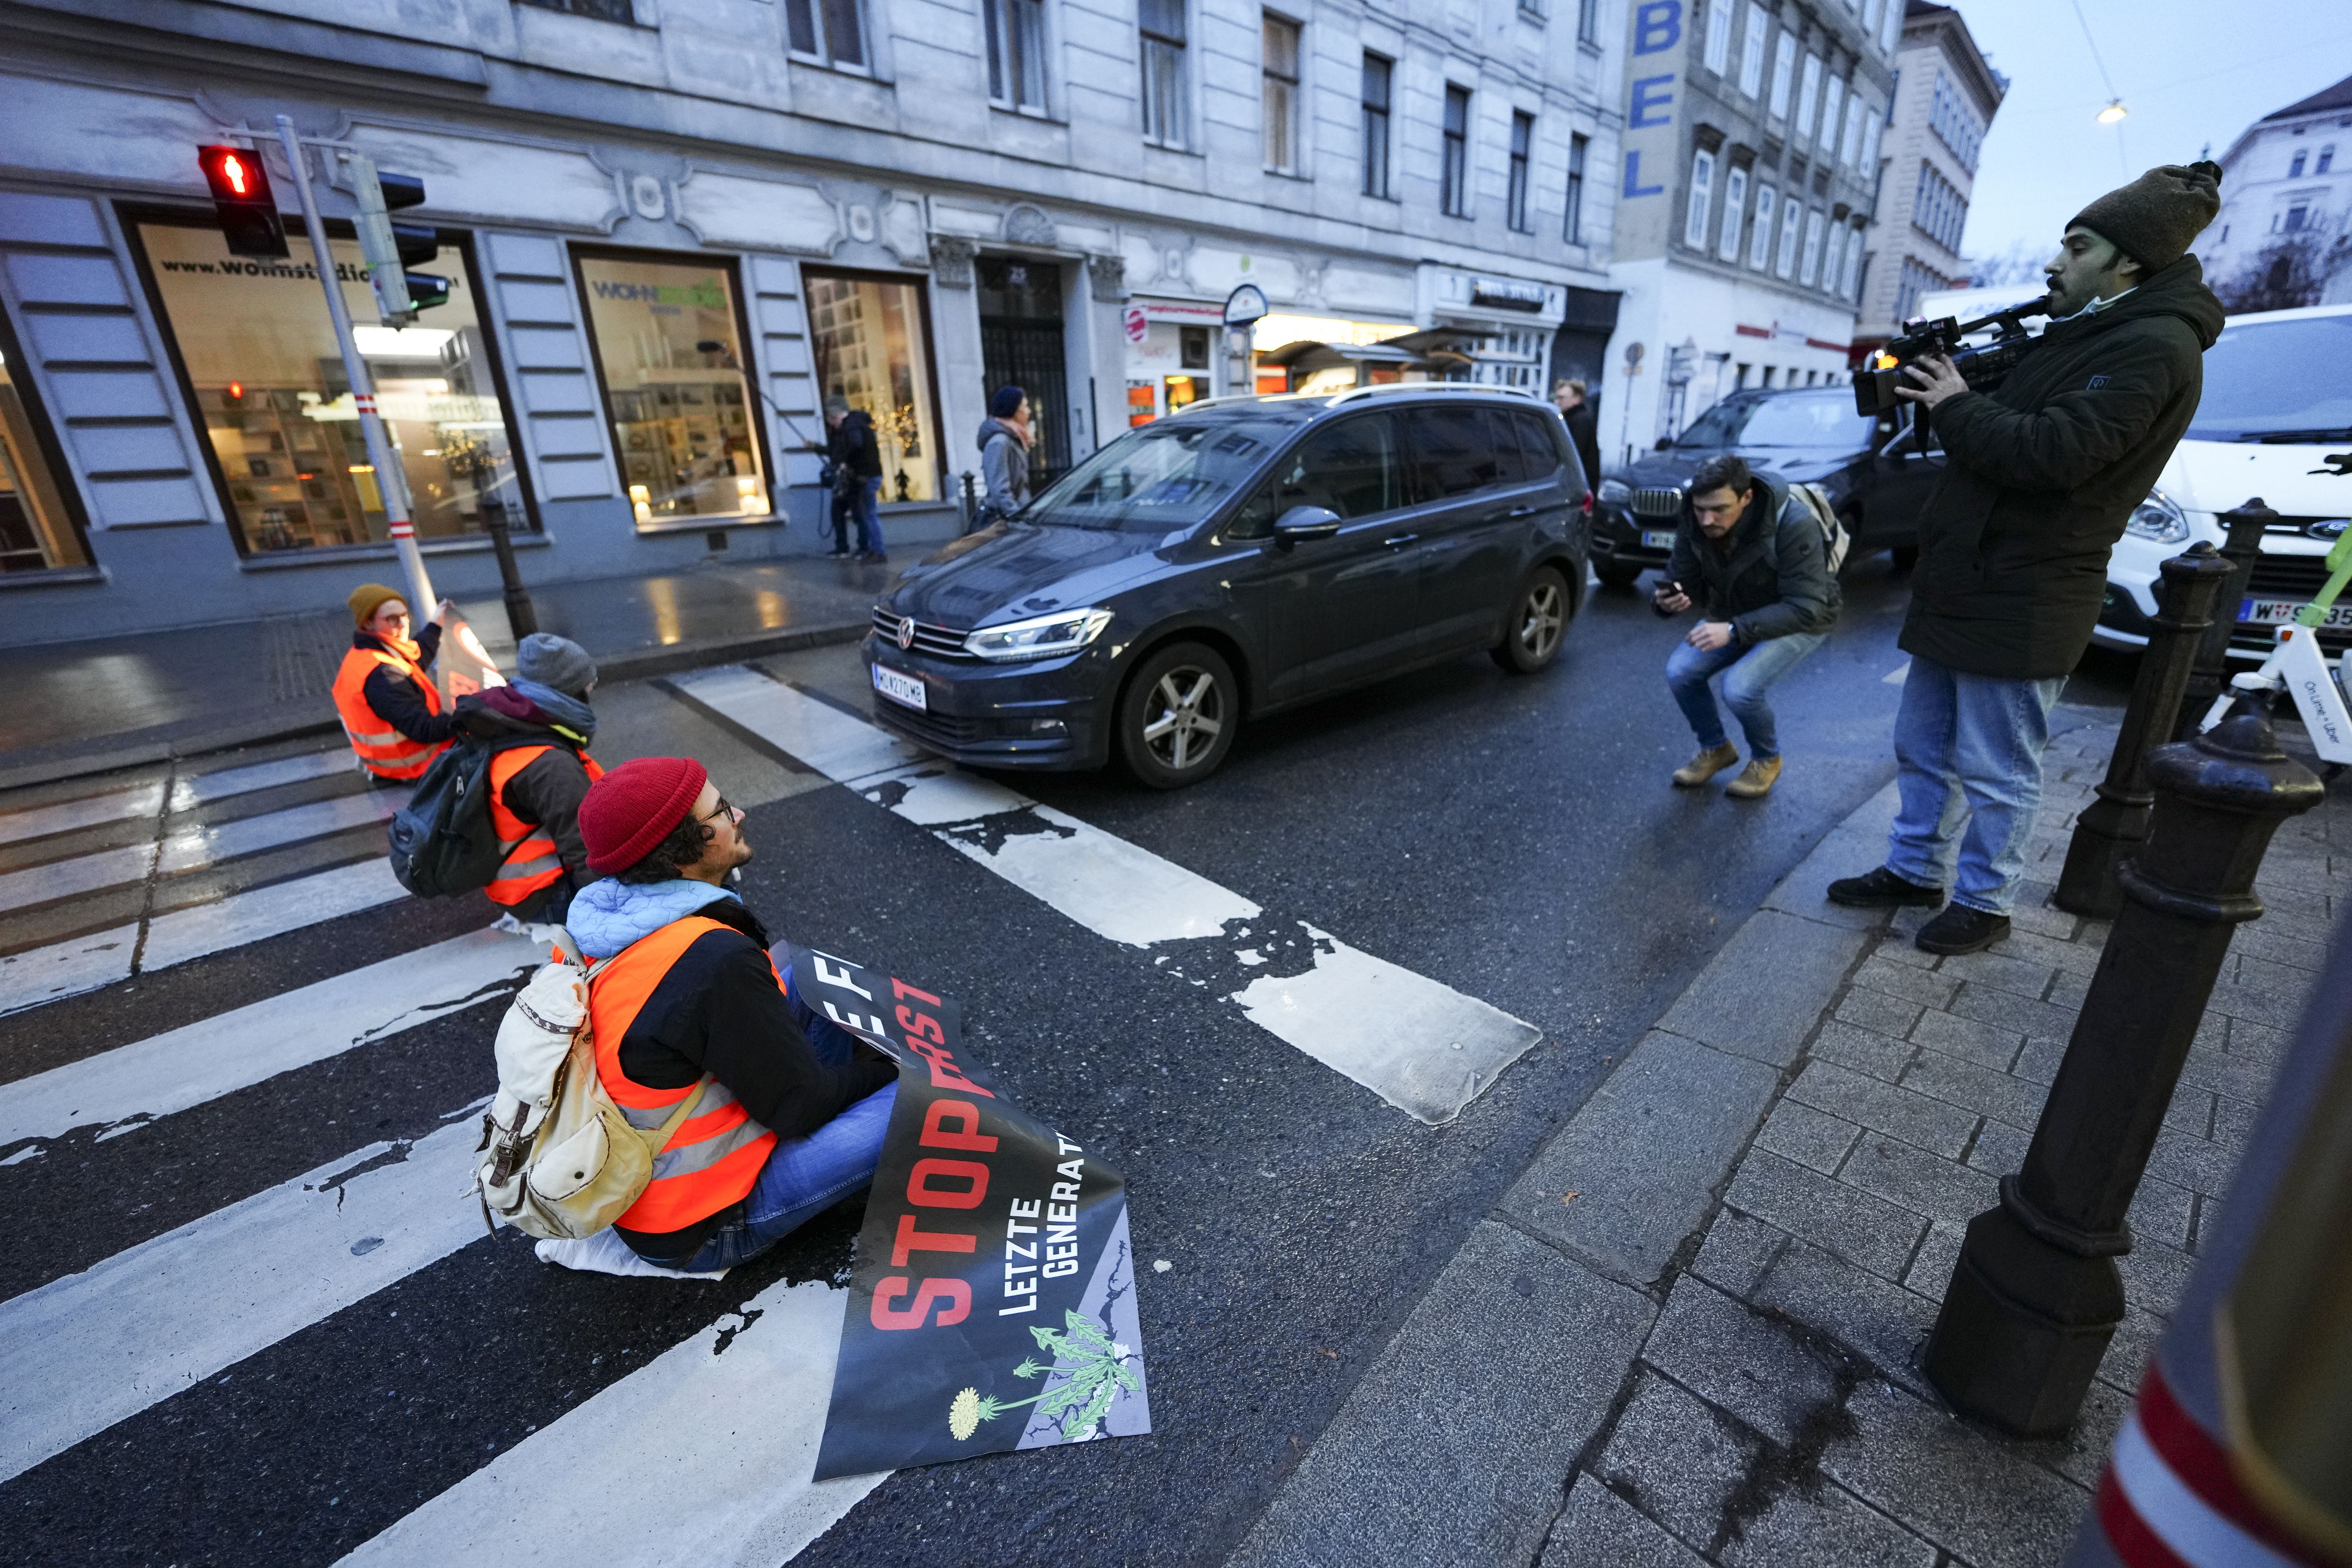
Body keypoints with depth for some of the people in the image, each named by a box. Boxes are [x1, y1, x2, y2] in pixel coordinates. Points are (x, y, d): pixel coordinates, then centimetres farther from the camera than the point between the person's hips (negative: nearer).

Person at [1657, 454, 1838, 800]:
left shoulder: (1794, 524, -32)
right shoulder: (1695, 523, -18)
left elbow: (1805, 608, -31)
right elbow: (1682, 580, -9)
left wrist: (1735, 630, -43)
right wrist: (1667, 601, -34)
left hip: (1802, 621, -5)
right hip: (1732, 614, 5)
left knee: (1740, 687, -28)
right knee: (1679, 672, -18)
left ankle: (1766, 759, 5)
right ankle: (1715, 749, 10)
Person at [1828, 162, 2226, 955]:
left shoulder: (2154, 346, -13)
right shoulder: (2083, 333, 18)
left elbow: (2053, 453, -24)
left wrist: (1956, 404, -11)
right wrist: (1940, 382, 5)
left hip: (2020, 600, -10)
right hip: (1961, 583, 10)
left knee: (1996, 769, 1)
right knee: (1923, 748, 16)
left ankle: (1985, 903, 15)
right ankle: (1916, 868, 28)